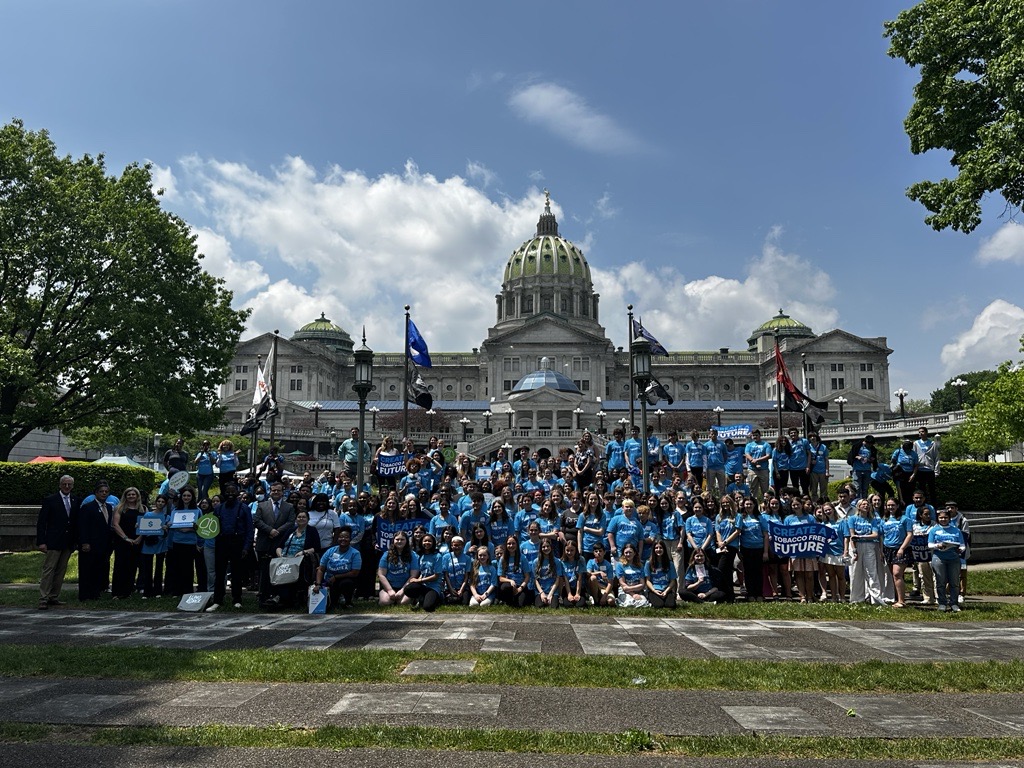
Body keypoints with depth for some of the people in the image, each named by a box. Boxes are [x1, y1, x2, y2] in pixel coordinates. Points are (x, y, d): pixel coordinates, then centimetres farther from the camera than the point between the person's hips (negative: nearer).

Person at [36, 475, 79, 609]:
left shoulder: (76, 501, 8)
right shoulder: (50, 500, -5)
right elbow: (41, 522, -6)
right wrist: (41, 542, -11)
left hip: (68, 543, 5)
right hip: (53, 542, -5)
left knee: (61, 571, 8)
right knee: (48, 569, -5)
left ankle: (54, 597, 15)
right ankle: (43, 599, -3)